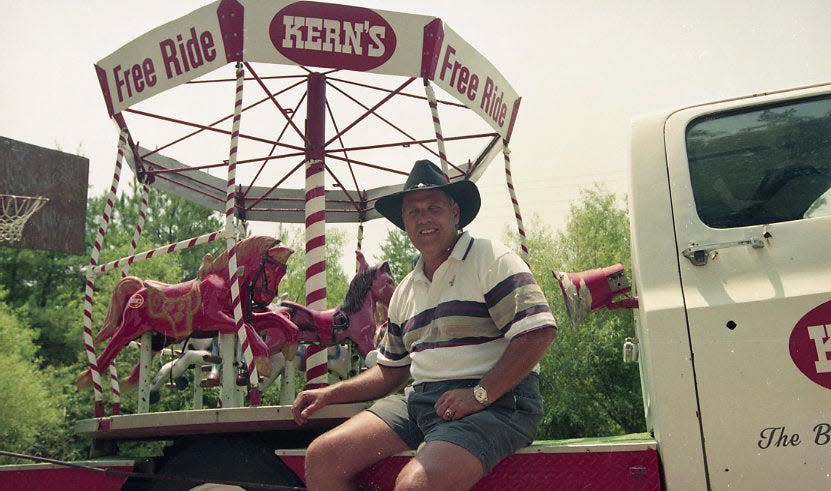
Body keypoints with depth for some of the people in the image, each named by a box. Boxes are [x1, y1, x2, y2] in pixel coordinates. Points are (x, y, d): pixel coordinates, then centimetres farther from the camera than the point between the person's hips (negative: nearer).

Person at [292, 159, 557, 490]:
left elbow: (539, 331, -14)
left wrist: (480, 394, -19)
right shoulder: (405, 291, 21)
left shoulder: (491, 259, -2)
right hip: (420, 398, 7)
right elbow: (390, 371, 26)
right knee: (321, 458, -7)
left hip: (495, 401, -7)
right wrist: (330, 394, 13)